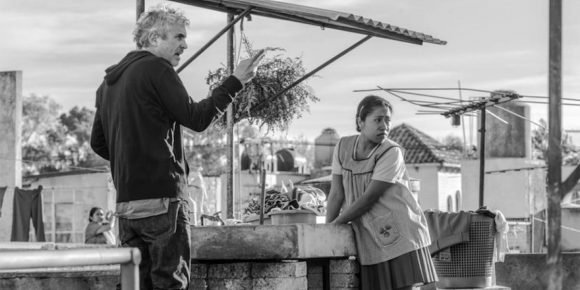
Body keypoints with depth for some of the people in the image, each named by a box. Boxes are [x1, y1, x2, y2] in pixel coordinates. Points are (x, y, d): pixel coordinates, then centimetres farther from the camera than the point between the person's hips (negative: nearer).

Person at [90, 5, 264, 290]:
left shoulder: (109, 80, 16)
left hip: (126, 202, 8)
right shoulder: (157, 69, -9)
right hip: (162, 197, -8)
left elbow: (98, 143, 20)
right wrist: (235, 81, -5)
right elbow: (196, 118, -10)